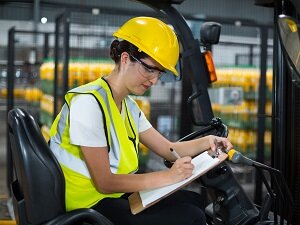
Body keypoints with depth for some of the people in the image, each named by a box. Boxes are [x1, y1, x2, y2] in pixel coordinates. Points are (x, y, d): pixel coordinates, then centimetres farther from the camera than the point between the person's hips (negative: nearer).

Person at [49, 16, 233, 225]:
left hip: (117, 195, 9)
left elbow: (169, 149, 10)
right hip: (89, 206, -9)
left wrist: (207, 142, -7)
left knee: (195, 201, 9)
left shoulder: (128, 106, 8)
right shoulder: (89, 103, -22)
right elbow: (104, 183, -22)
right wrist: (168, 176, -25)